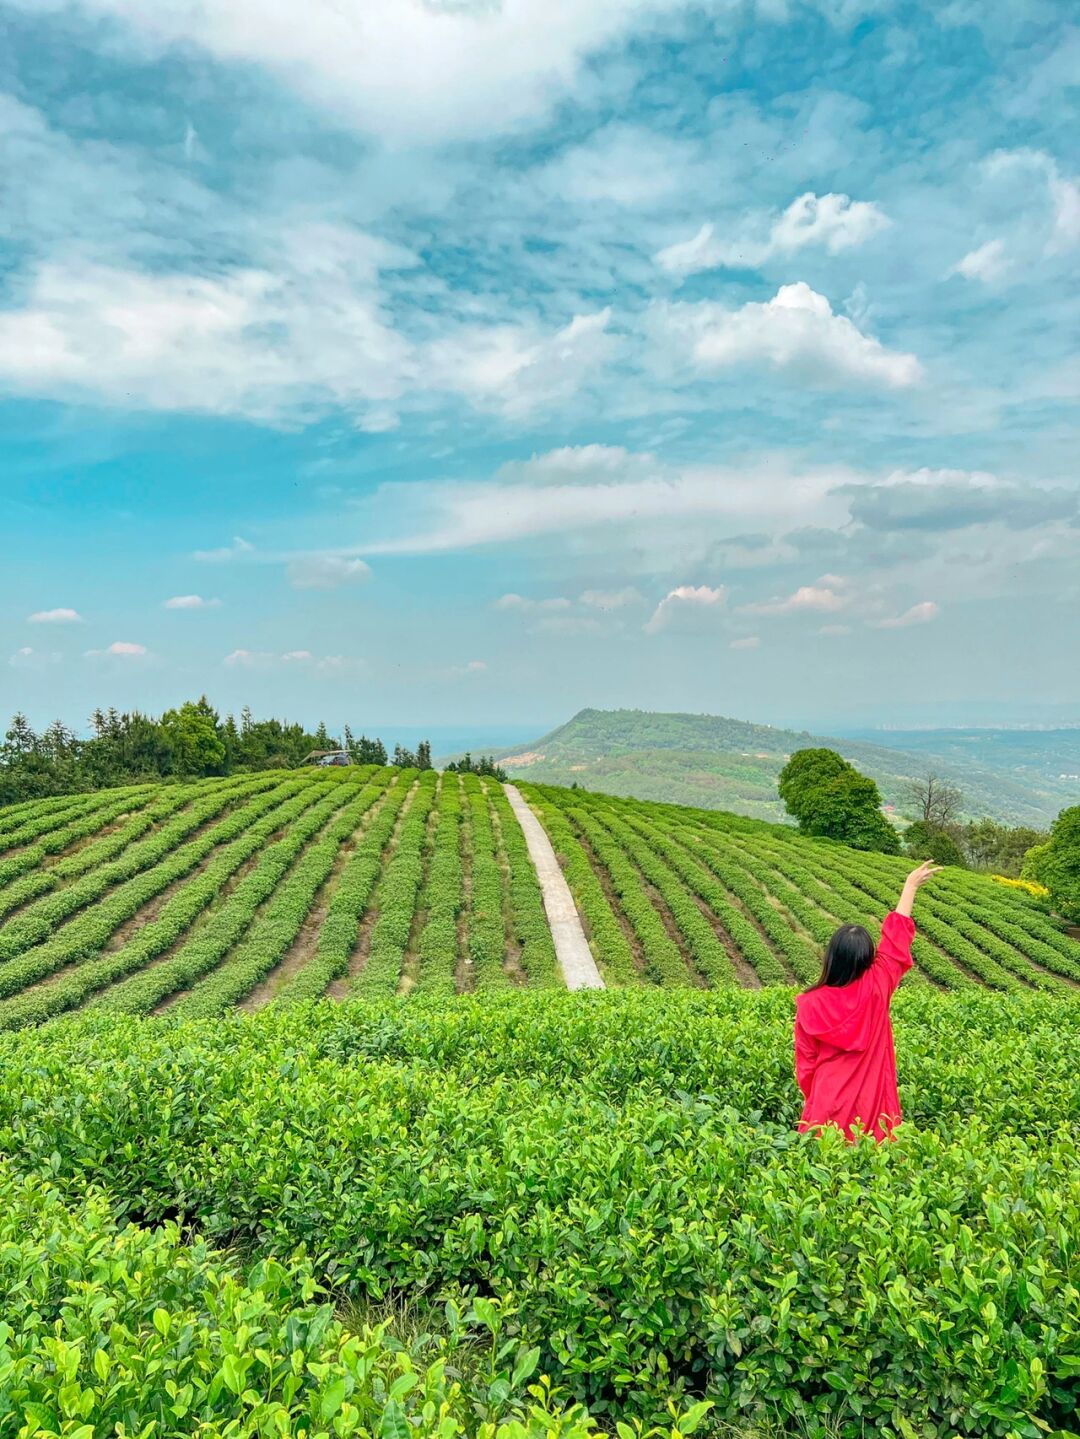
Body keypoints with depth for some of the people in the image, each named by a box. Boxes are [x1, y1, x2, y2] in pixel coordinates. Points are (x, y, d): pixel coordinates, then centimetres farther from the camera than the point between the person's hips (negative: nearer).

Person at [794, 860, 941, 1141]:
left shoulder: (810, 1004, -12)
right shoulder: (876, 989, -11)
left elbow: (805, 1062, -1)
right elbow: (895, 941, 2)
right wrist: (910, 887, 14)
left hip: (828, 1106, 0)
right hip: (872, 1105, 1)